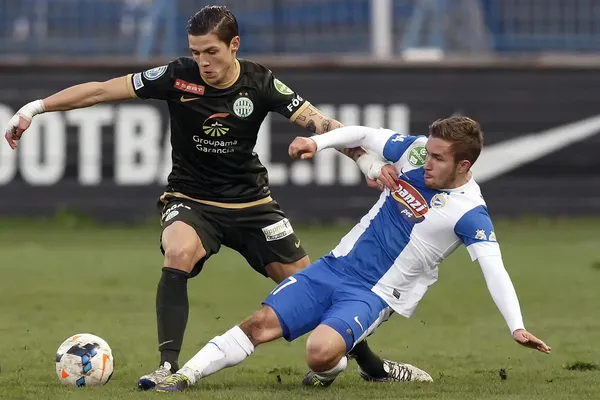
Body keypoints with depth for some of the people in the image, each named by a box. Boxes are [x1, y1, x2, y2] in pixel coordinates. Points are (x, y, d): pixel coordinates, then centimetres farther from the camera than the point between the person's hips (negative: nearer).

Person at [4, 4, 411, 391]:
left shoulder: (260, 83, -12)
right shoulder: (178, 76, -15)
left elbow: (318, 122, -13)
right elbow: (101, 90, -14)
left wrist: (366, 158, -28)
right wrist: (34, 108, -18)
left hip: (251, 202, 1)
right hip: (190, 199, -1)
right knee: (179, 255, -34)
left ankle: (369, 362, 23)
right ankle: (168, 367, -28)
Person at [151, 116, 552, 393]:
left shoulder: (469, 212, -16)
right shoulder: (416, 151, -1)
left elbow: (494, 269, -24)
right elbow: (363, 135, 13)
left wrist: (517, 326, -35)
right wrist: (317, 142, -3)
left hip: (374, 296, -5)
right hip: (337, 267, 5)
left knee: (321, 352, -30)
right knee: (261, 324, -9)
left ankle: (334, 367, 4)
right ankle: (184, 376, -7)